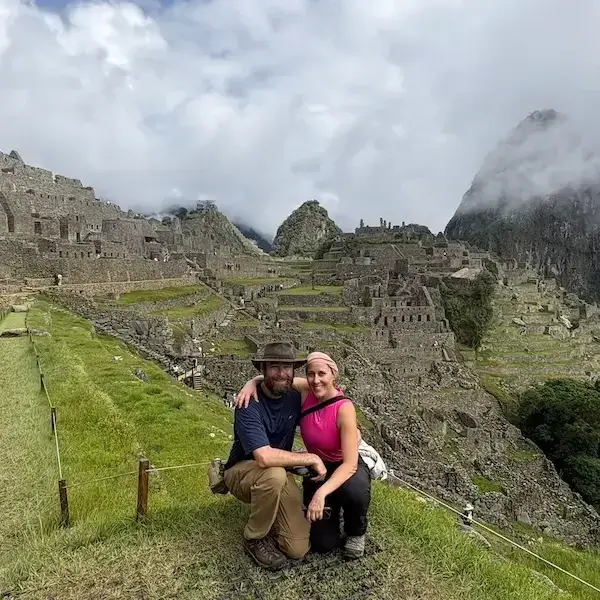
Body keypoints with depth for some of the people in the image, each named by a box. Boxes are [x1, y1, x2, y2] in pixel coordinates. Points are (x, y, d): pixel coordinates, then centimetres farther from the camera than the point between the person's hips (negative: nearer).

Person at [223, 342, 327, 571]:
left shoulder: (294, 397, -7)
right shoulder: (249, 405, -26)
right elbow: (265, 457, -38)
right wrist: (311, 458, -27)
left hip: (279, 476, 4)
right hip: (243, 472, -4)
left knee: (298, 549, -10)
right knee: (275, 475, -39)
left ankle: (267, 511, 19)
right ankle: (255, 538, -11)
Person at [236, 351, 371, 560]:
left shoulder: (344, 408, -28)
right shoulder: (306, 390, -17)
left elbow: (350, 463, -32)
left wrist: (321, 493, -44)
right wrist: (252, 383, -24)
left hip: (347, 468, -3)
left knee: (354, 491, -38)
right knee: (323, 543, -9)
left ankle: (356, 531, -3)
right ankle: (331, 507, 24)